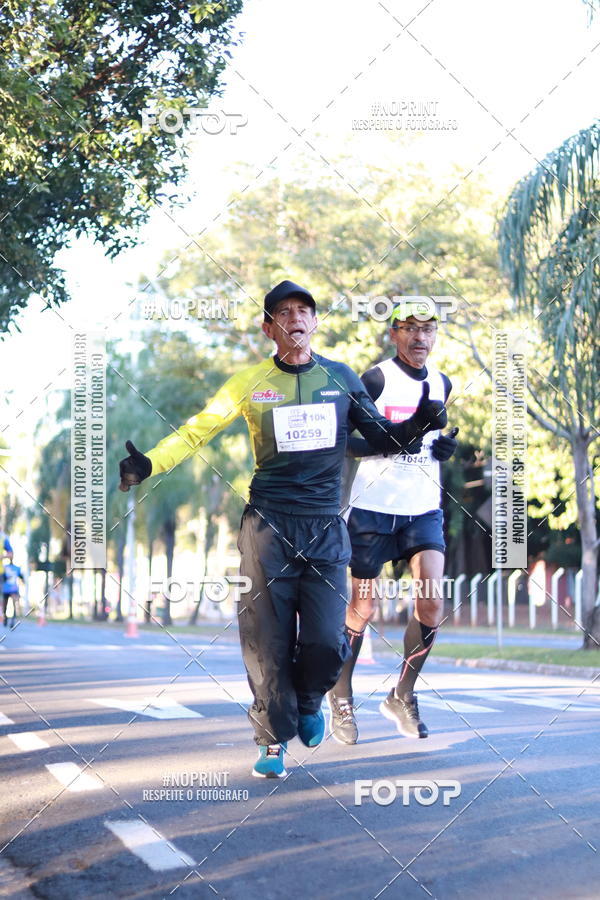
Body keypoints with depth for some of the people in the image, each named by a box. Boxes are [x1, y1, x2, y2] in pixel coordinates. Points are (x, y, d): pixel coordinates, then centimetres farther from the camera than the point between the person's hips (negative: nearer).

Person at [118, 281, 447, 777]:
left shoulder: (341, 377, 9)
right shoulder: (251, 382, 3)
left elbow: (382, 437, 14)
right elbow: (197, 430, 4)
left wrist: (418, 425, -6)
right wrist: (150, 464, -10)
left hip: (325, 527, 1)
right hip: (267, 526, -1)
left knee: (326, 642, -8)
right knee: (268, 642, -3)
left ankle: (308, 700, 25)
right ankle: (274, 741, 14)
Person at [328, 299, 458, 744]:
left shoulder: (442, 384, 10)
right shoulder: (375, 380, -7)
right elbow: (344, 440, -7)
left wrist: (446, 448, 2)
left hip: (424, 510, 4)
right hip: (374, 507, -4)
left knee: (432, 604, -9)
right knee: (361, 608, 2)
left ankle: (403, 695, 10)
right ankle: (341, 696, 22)